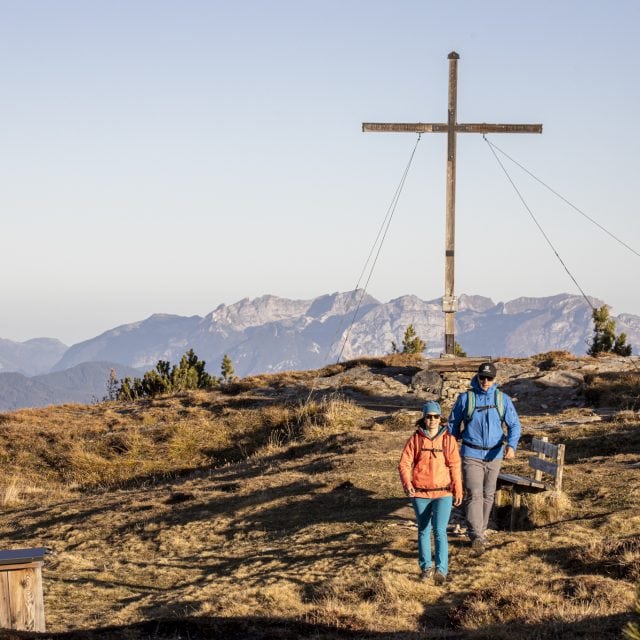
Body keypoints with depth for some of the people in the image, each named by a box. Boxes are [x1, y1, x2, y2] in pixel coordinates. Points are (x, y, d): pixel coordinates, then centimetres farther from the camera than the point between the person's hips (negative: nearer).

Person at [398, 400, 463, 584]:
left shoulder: (448, 439, 0)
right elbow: (404, 463, -3)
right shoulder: (415, 439, -1)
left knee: (440, 530, -13)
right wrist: (407, 483, -19)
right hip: (420, 493, 2)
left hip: (443, 493, -2)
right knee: (424, 530, 13)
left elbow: (455, 466, 1)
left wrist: (458, 490, -3)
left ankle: (441, 570, -17)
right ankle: (425, 567, 25)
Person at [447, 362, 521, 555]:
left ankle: (480, 532, 29)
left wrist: (511, 445, -22)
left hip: (494, 455, 3)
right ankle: (476, 537, -24)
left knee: (488, 495, 13)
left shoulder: (503, 399, 1)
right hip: (471, 454, -3)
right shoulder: (465, 398, -3)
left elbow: (514, 425, -3)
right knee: (474, 495, -15)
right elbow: (453, 423, 8)